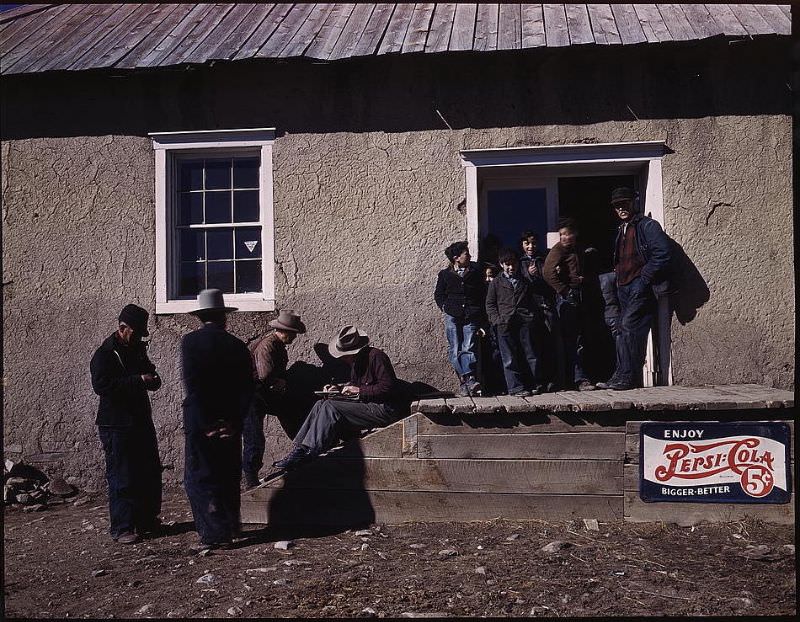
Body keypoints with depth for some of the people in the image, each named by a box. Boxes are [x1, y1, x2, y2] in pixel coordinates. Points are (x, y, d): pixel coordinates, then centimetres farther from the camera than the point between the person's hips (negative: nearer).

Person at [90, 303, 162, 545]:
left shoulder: (137, 349, 13)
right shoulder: (104, 355, -11)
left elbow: (151, 376, 23)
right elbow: (101, 385, -25)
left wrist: (152, 378, -3)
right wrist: (138, 380, -26)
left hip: (141, 421, 8)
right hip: (116, 426, -8)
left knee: (150, 473, 13)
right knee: (122, 478, -4)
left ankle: (147, 520, 26)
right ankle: (122, 528, 4)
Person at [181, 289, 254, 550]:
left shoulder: (190, 341, -7)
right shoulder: (237, 346, 3)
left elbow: (192, 387, -14)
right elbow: (247, 389, -2)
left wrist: (207, 424, -12)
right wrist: (233, 421, -3)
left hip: (201, 424, -4)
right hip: (230, 424, 4)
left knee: (199, 479, 2)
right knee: (228, 478, 16)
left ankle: (216, 534, -2)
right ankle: (231, 527, 26)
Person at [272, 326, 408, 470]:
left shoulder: (376, 356, -16)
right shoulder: (357, 361, 13)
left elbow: (388, 388, -22)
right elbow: (355, 384, 27)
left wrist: (359, 391, -18)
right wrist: (338, 388, 8)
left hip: (385, 410, -10)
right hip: (369, 405, 10)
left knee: (330, 408, -20)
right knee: (321, 405, 1)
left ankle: (308, 452, -20)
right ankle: (299, 447, -6)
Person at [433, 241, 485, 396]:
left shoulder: (476, 272, 9)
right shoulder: (445, 274, 6)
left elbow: (483, 293, 18)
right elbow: (438, 295, 16)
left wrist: (479, 311, 9)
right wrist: (445, 308, 2)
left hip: (472, 316, 0)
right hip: (452, 317, 0)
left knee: (469, 348, -12)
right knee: (455, 350, -2)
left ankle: (468, 380, -19)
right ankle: (465, 380, 3)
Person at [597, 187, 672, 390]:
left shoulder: (647, 225, -4)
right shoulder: (621, 231, 22)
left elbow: (663, 254, -16)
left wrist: (643, 278, -16)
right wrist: (619, 283, 17)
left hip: (641, 287, -9)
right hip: (625, 288, 9)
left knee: (629, 326, -17)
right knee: (623, 329, 6)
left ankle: (628, 377, -15)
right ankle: (622, 377, 9)